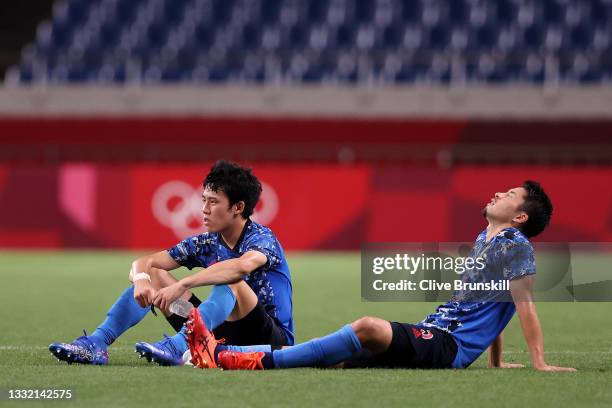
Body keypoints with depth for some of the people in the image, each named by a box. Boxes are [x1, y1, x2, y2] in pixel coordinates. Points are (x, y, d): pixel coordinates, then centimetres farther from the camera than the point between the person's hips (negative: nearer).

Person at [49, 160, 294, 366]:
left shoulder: (261, 238, -15)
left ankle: (176, 347, -52)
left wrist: (181, 286, -46)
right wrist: (141, 279, -24)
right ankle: (96, 344, -17)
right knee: (151, 274, 0)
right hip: (222, 332, 7)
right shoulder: (205, 243, 6)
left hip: (273, 338, -7)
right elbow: (144, 262, 2)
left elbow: (243, 265, -40)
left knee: (231, 281, -35)